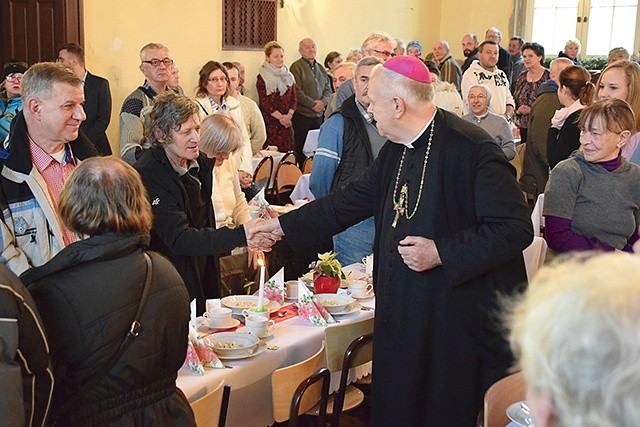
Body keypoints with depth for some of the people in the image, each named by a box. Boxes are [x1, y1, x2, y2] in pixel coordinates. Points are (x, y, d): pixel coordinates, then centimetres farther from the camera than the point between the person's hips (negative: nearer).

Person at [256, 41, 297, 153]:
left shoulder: (288, 76, 13)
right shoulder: (262, 78, -3)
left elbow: (294, 98, 10)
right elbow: (264, 102, -8)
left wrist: (289, 115, -7)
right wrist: (281, 117, -12)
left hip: (286, 122, 5)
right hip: (269, 121, -5)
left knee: (287, 150, 1)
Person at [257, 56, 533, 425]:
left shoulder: (472, 148, -18)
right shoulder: (396, 149, 9)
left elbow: (516, 229, -20)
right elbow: (355, 198, 20)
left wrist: (441, 253, -21)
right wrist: (283, 225, 22)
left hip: (461, 321, -8)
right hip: (404, 318, 8)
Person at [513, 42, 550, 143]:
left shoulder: (548, 77, -6)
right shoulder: (521, 77, 14)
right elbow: (515, 99, 20)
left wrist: (532, 110, -16)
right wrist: (517, 110, 0)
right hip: (524, 126, 6)